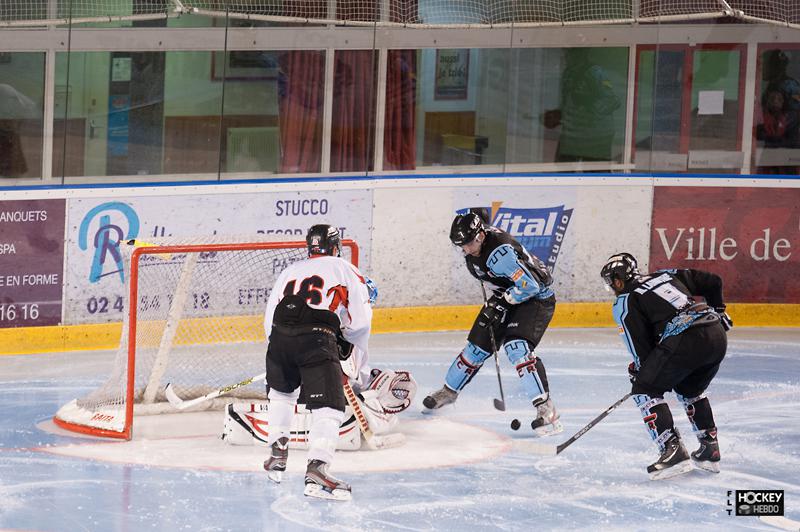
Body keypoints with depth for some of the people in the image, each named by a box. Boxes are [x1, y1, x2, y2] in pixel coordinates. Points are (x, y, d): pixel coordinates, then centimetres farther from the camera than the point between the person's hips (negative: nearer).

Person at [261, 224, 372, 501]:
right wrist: (348, 344, 27)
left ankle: (277, 456, 30)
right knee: (329, 408, -7)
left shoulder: (290, 270, 27)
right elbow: (360, 319, 9)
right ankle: (316, 469, -26)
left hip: (280, 335, 5)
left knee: (281, 393, 32)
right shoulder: (345, 270, 16)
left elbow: (269, 318, 24)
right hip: (318, 340, -4)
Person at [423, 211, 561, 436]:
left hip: (537, 296, -8)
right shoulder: (472, 241, -7)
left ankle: (547, 411, -28)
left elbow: (529, 285, -32)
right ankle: (449, 391, 35)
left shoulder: (500, 252, -34)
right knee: (477, 345, 11)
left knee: (517, 348, -26)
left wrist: (503, 302, -24)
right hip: (506, 294, 8)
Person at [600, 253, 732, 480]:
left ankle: (673, 451, -5)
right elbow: (712, 281, 27)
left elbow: (642, 349, 5)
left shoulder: (625, 302, 9)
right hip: (717, 334, 7)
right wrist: (717, 311, 42)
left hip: (684, 341, -7)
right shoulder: (667, 275, 26)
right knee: (690, 390, 31)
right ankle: (710, 450, 27)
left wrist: (638, 371, 22)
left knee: (645, 390, 7)